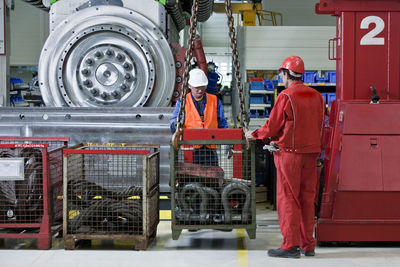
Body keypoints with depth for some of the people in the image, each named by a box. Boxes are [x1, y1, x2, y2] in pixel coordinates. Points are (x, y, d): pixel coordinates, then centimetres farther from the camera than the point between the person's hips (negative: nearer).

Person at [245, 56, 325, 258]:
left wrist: (254, 135, 7)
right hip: (311, 152, 7)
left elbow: (272, 127, -10)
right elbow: (319, 126, 14)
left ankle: (291, 246, -1)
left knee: (288, 199, -1)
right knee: (307, 199, 12)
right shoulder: (316, 96, 8)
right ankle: (308, 245, 17)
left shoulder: (286, 96, -12)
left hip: (290, 153, -7)